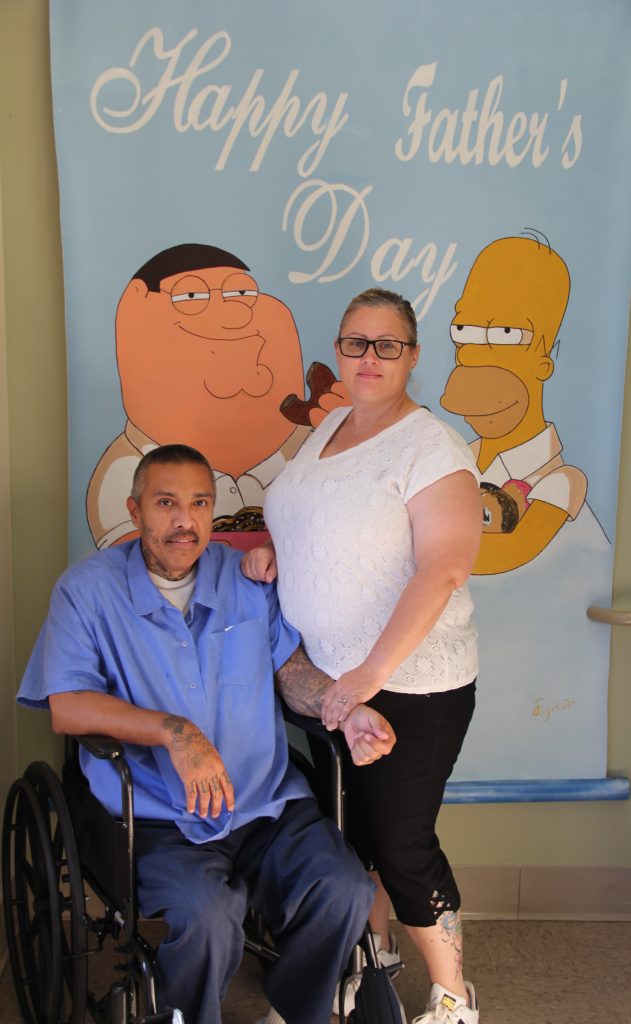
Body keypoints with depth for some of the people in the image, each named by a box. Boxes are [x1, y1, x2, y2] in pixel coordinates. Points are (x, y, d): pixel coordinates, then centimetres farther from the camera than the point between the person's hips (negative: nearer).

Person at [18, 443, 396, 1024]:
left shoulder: (247, 578, 11)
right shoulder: (89, 589, -1)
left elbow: (292, 667, 9)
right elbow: (65, 707, -10)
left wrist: (345, 710, -13)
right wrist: (173, 731, -23)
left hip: (269, 803, 4)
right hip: (160, 821, -3)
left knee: (344, 891, -20)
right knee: (208, 914, -31)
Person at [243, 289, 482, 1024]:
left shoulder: (431, 449, -16)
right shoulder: (330, 428, 9)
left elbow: (444, 567, -24)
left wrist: (373, 672, -27)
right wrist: (270, 548, 1)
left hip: (412, 687, -7)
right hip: (331, 674, 7)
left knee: (401, 844, 3)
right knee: (358, 825, 20)